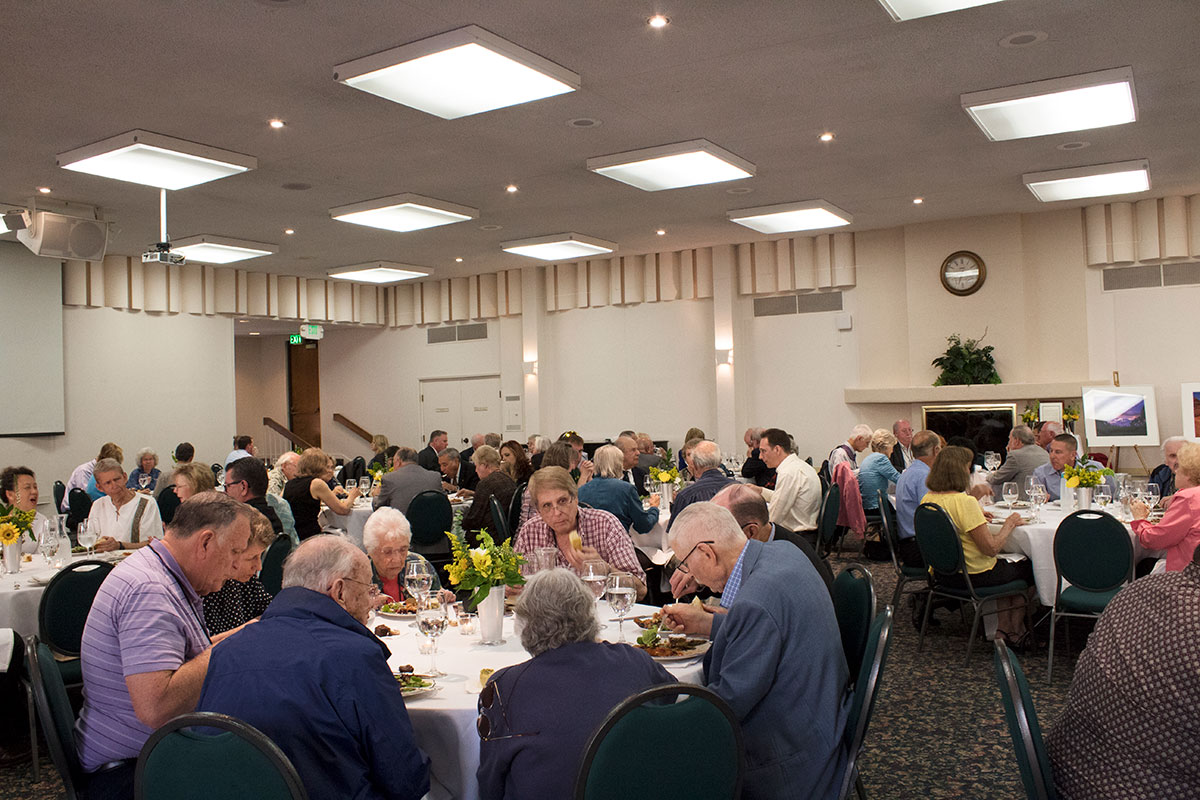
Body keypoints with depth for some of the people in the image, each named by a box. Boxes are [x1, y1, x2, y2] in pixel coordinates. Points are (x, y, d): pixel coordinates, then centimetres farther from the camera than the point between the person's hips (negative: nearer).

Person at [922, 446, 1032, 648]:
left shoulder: (927, 499, -2)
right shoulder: (964, 502, -27)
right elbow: (991, 548, -24)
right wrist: (1009, 525, -9)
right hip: (974, 576, -8)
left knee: (1007, 566, 29)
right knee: (1028, 567, 18)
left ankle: (1002, 630, 25)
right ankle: (1015, 633, 30)